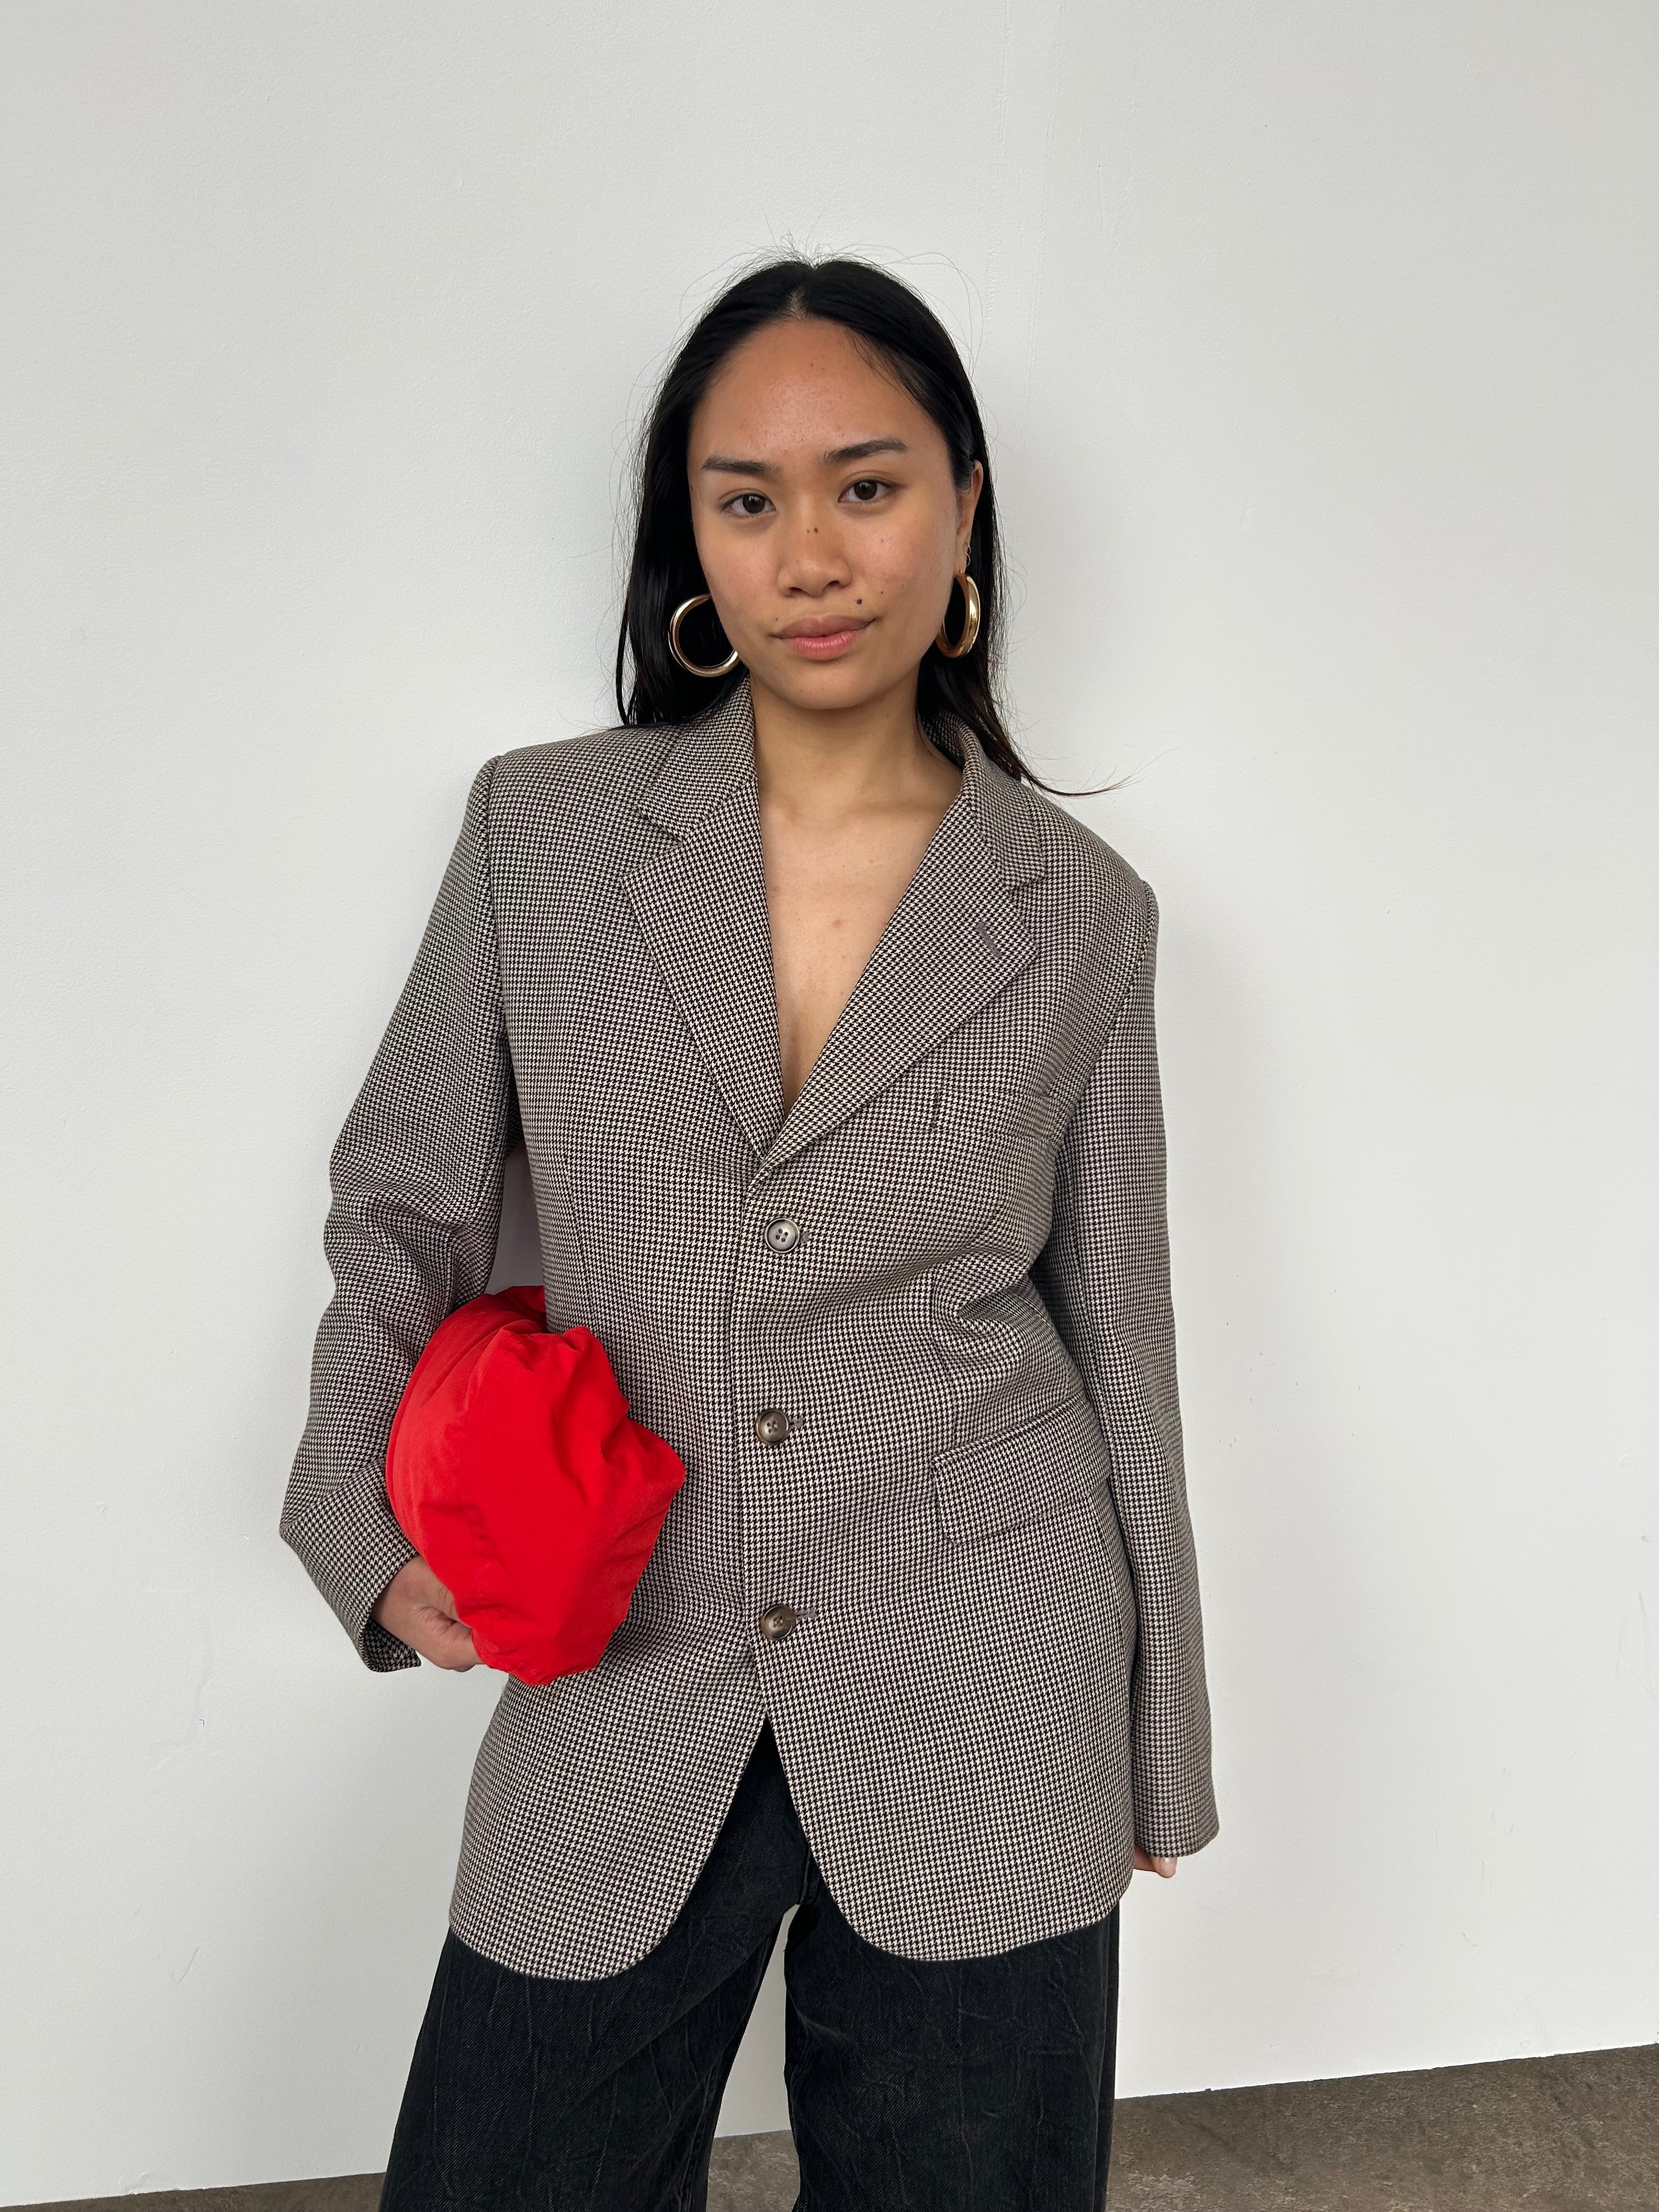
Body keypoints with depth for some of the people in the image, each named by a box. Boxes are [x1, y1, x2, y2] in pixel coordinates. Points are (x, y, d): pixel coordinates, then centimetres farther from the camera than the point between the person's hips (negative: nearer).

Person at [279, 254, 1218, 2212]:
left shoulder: (1077, 908, -2)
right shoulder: (540, 830, -2)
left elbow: (1119, 1331, 4)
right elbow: (404, 1201, 6)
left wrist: (1161, 1742, 10)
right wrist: (369, 1518, -10)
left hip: (980, 1695, 0)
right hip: (623, 1688, 1)